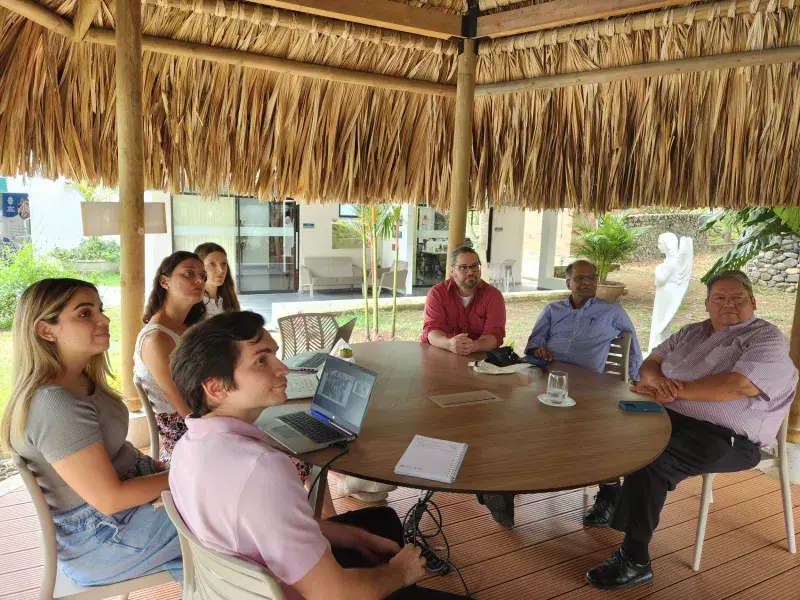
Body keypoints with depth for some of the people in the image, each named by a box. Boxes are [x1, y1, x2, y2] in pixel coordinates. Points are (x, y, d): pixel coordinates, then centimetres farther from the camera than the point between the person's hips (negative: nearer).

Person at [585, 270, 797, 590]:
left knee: (649, 463, -29)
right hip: (670, 417, 8)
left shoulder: (767, 339, -6)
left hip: (726, 437, -7)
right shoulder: (691, 332, 15)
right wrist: (657, 379, -14)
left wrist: (674, 389, -20)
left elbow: (739, 385, -23)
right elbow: (650, 363, 12)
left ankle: (634, 560, -18)